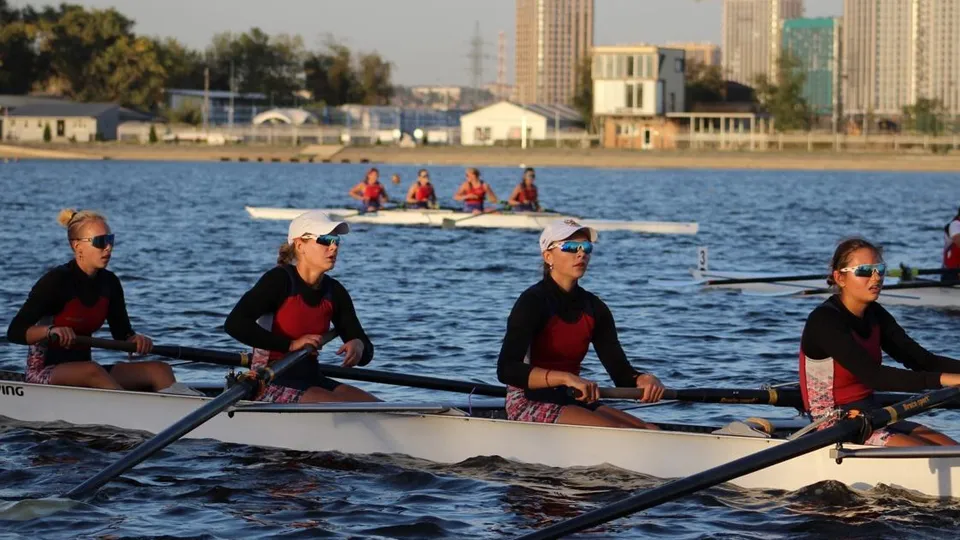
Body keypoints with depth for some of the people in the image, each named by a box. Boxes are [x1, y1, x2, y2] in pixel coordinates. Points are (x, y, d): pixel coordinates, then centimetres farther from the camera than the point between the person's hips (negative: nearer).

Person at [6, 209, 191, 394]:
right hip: (44, 372, -7)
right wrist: (50, 330, -37)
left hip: (84, 374, 7)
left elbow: (122, 334, 10)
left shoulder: (109, 283, 7)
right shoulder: (56, 281, -13)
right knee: (92, 371, -39)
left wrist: (136, 340, -15)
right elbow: (14, 331, -18)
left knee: (160, 370, -12)